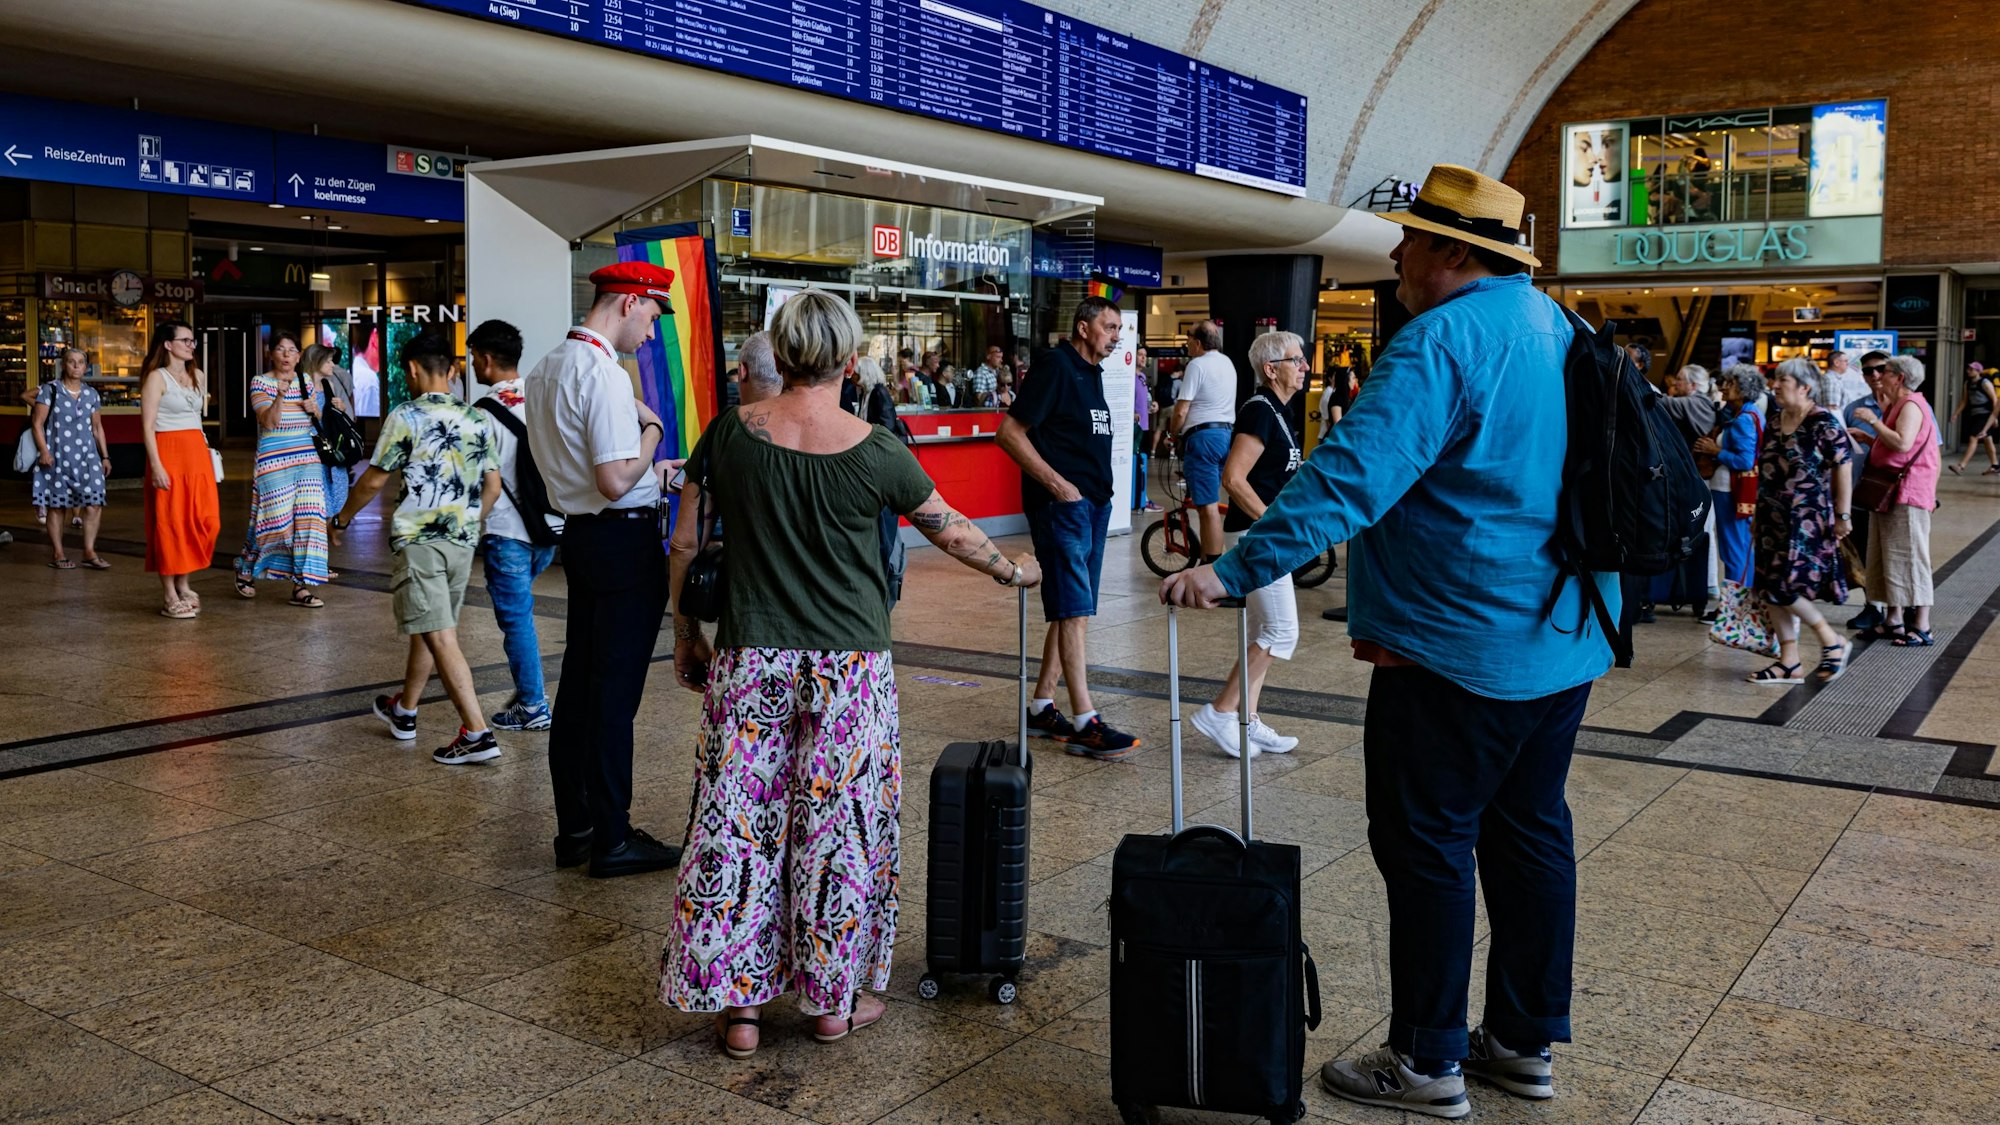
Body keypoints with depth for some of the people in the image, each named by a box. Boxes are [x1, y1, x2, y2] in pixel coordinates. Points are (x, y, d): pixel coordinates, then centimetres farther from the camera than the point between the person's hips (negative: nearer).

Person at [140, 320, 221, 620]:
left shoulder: (198, 376, 15)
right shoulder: (157, 378, -5)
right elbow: (147, 426, -10)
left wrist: (207, 455, 14)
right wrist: (156, 465, -18)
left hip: (197, 453, 6)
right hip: (169, 453, -6)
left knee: (205, 521, 2)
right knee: (169, 522, -3)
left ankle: (184, 584, 18)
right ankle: (170, 597, 3)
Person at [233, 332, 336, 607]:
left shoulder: (306, 382, 10)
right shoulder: (260, 382, -4)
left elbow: (318, 421, 21)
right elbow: (269, 422, -15)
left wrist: (314, 409, -1)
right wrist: (279, 397, -30)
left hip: (308, 459, 4)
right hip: (274, 461, -4)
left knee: (309, 518, -4)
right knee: (277, 521, -4)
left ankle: (301, 585, 1)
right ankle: (245, 569, 24)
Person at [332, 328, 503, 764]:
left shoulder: (406, 416, -8)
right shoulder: (477, 419, 8)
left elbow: (373, 480, -3)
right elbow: (493, 487, 11)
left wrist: (342, 519, 13)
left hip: (419, 541, -6)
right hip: (463, 541, 7)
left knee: (440, 638, -8)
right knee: (426, 629, 22)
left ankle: (477, 733, -15)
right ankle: (403, 711, 39)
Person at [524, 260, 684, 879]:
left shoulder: (545, 369, 12)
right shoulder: (605, 375, -18)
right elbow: (615, 482, -23)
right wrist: (651, 432, -7)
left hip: (578, 532, 10)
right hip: (625, 538, -10)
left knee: (579, 680, 14)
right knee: (616, 689, -2)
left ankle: (574, 827, 23)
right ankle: (612, 839, 7)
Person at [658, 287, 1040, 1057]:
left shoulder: (730, 435, -3)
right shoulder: (875, 451, -7)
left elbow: (685, 545, 3)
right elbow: (951, 533, 6)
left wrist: (685, 632, 16)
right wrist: (1014, 571, 24)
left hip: (751, 663, 2)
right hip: (850, 668, -1)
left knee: (740, 823, 10)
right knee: (841, 827, 10)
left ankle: (737, 1003, 17)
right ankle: (835, 1000, 22)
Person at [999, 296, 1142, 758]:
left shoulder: (1092, 372, 17)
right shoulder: (1055, 365, -10)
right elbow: (1010, 432, -15)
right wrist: (1056, 483, -18)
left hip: (1093, 503, 9)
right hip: (1062, 502, -9)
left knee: (1072, 611, 12)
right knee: (1075, 611, -11)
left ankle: (1042, 707, 20)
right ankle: (1085, 723, -10)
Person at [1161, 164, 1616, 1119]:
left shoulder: (1439, 343, -18)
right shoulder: (1554, 326, 11)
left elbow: (1349, 478, -29)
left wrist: (1235, 570, -29)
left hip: (1459, 647, -9)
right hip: (1564, 641, 9)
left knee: (1427, 846, 2)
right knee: (1530, 832, 16)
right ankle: (1527, 1041, 28)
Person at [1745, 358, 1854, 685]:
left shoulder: (1823, 423, -11)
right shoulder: (1775, 422, 10)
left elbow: (1843, 469, -11)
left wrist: (1843, 515, -13)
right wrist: (1759, 512, 19)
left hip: (1808, 520, -8)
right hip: (1773, 520, 8)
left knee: (1785, 586, -10)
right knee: (1771, 590, 5)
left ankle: (1832, 642, 10)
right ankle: (1788, 663, 13)